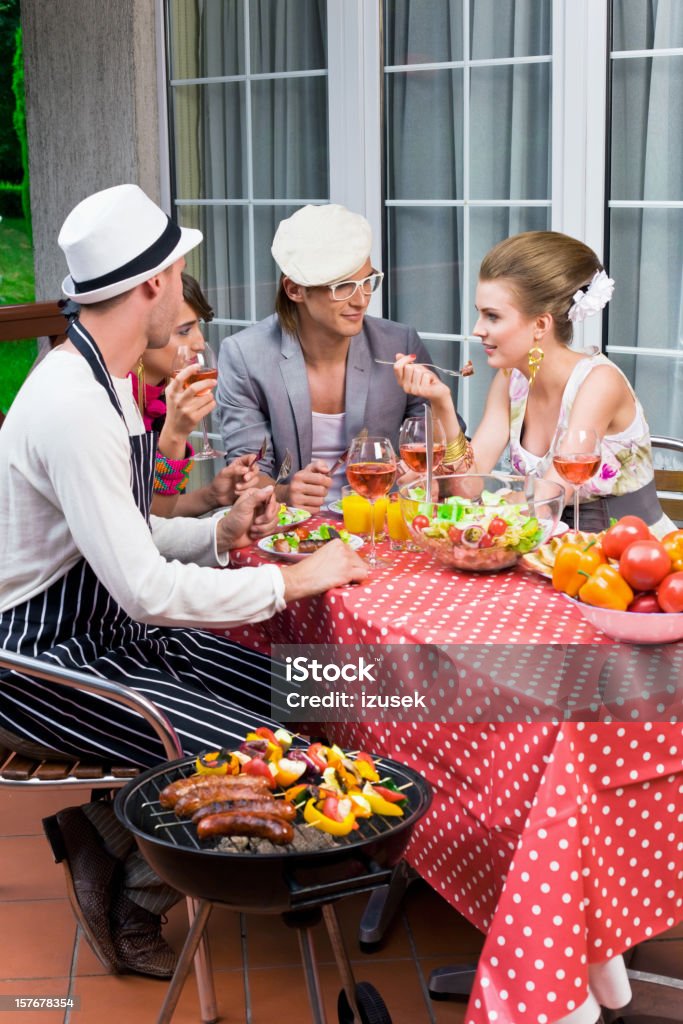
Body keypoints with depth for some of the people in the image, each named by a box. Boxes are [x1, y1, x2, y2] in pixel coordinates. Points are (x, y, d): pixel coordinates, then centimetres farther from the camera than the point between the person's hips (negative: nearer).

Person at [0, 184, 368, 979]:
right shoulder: (73, 408, -26)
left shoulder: (101, 381, 6)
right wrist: (290, 580, -20)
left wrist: (222, 532, 2)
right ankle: (128, 901, 7)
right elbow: (146, 589, -29)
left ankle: (108, 836, 11)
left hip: (109, 630, 10)